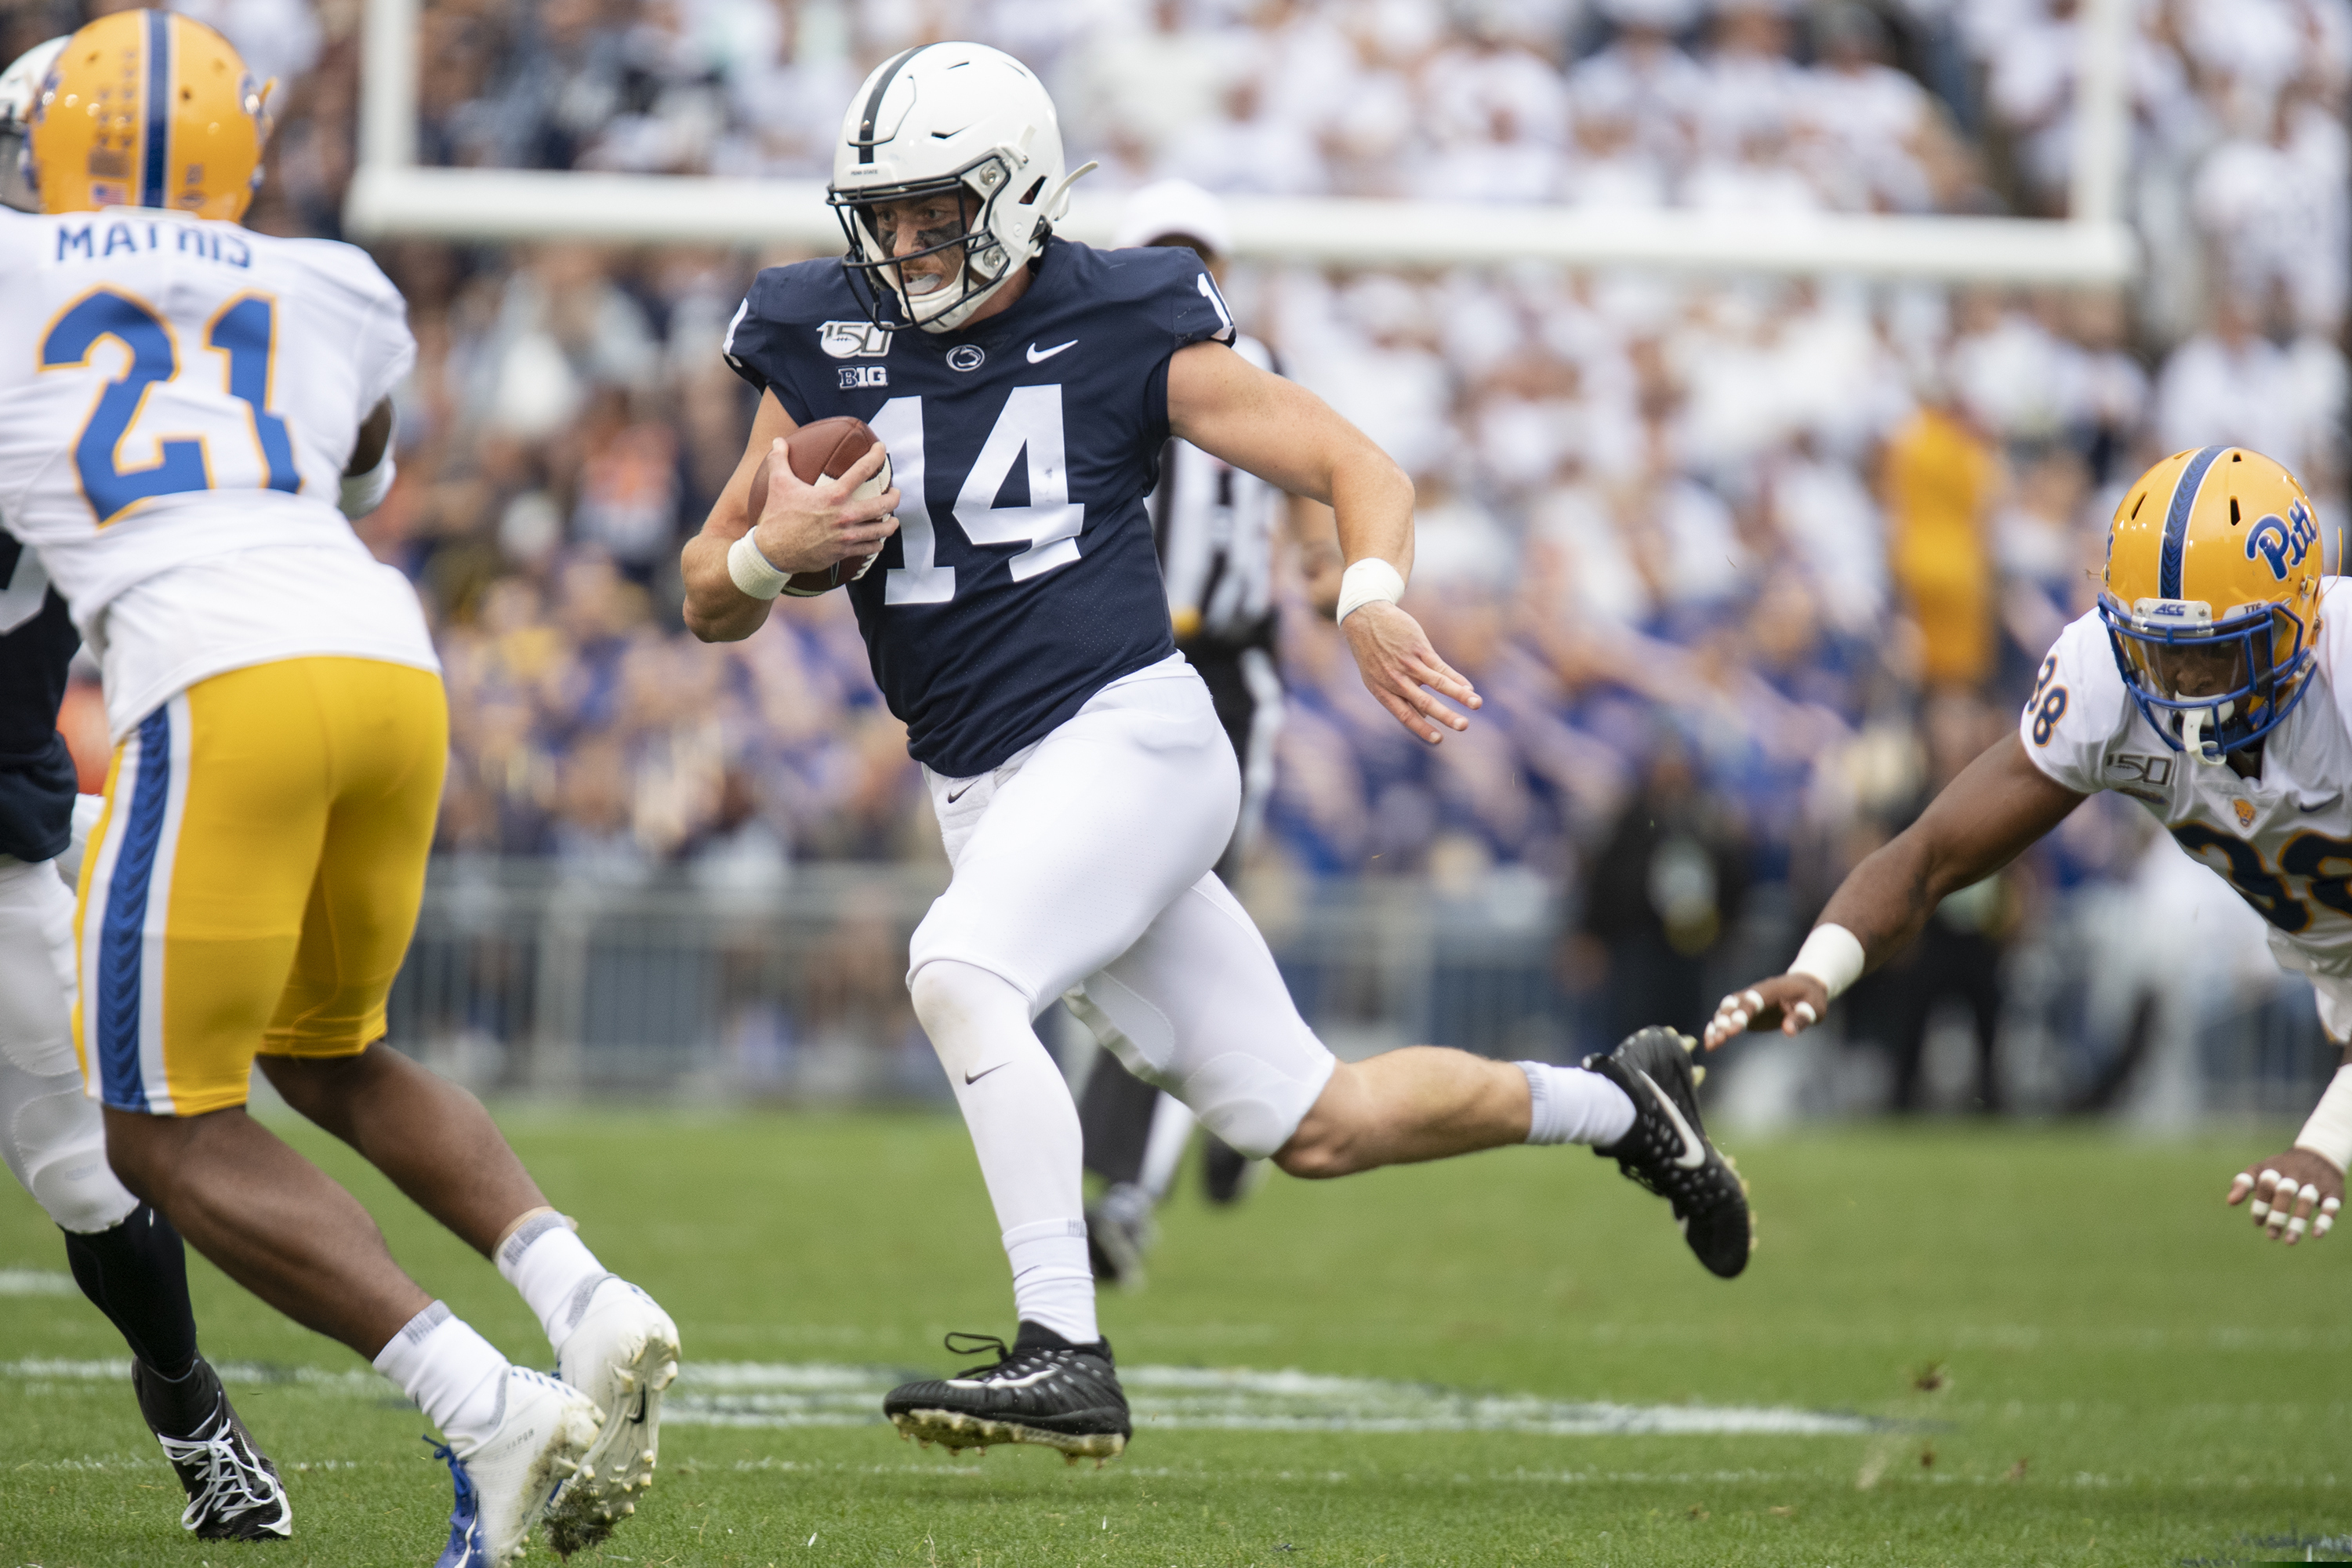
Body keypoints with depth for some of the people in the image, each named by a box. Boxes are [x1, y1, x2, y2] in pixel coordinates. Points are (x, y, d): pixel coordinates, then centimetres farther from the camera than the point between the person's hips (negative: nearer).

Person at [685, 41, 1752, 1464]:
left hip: (1129, 735, -5)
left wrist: (1373, 599, -21)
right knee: (1308, 1125, 7)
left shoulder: (1122, 326, -4)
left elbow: (1358, 465, -1)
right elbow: (713, 606, 11)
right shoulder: (826, 345, 6)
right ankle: (1611, 1102, 31)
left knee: (958, 972, -31)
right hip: (988, 795, 5)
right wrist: (774, 550, -12)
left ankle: (1065, 1355, -28)